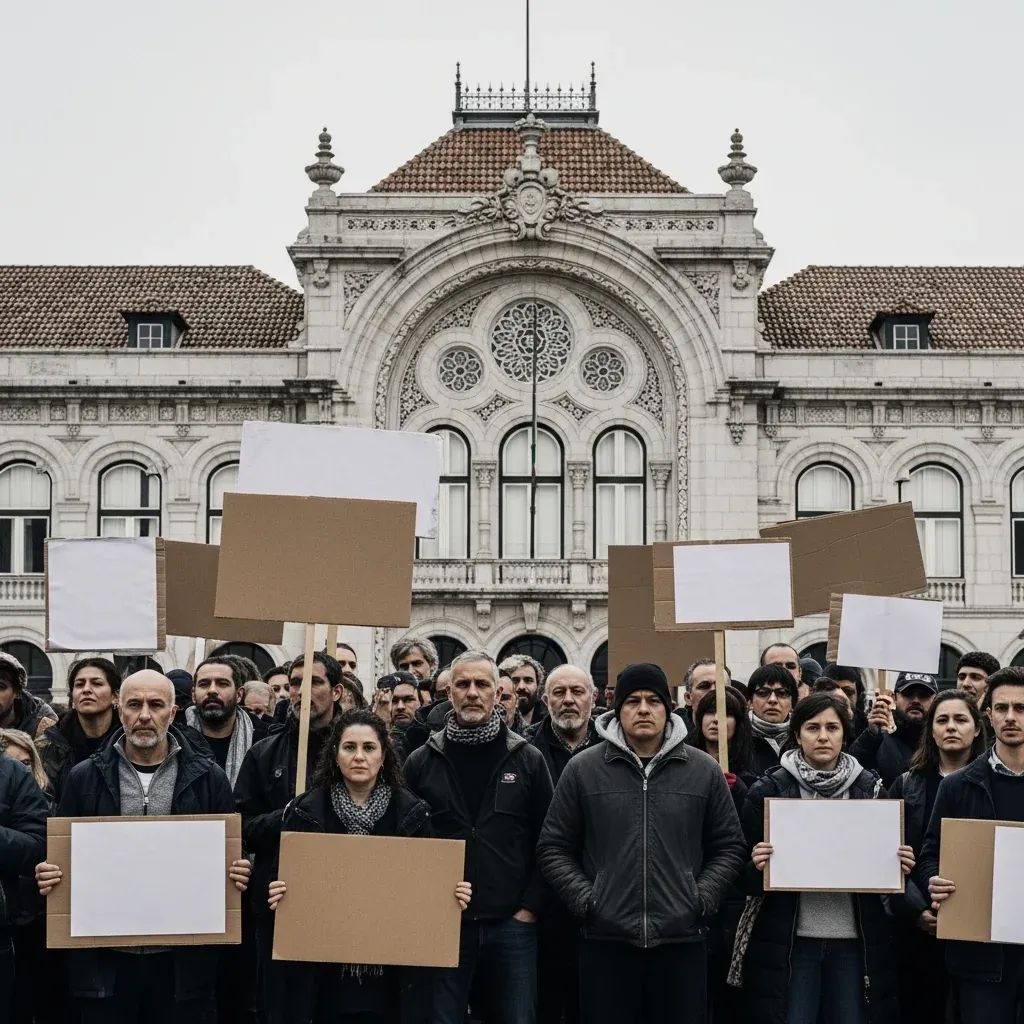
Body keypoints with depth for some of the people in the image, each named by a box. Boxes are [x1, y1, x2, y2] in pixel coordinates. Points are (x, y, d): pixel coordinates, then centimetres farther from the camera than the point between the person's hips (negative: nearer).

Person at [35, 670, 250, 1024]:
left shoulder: (208, 778, 2)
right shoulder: (84, 778, 5)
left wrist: (236, 875, -14)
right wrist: (49, 876, -10)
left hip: (182, 959, -1)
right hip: (105, 958, 1)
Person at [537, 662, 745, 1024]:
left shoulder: (704, 770, 6)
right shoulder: (582, 769, 3)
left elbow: (729, 846, 11)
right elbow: (554, 848, 6)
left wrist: (701, 898, -2)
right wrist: (585, 899, -5)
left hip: (681, 941, 1)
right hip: (605, 941, -1)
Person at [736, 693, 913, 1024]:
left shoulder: (870, 787, 6)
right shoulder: (768, 790, -1)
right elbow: (747, 878, 2)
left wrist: (901, 868, -7)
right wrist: (757, 867, -20)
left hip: (855, 942, 2)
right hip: (789, 942, -2)